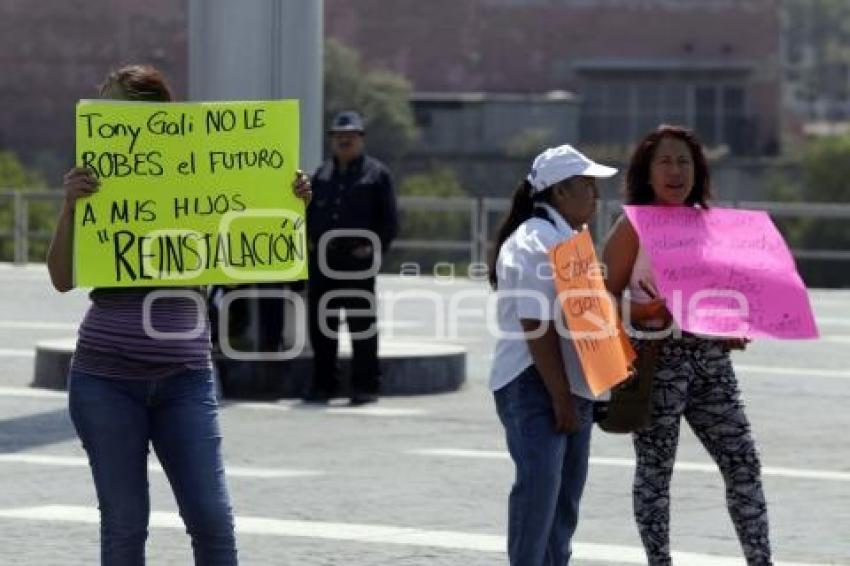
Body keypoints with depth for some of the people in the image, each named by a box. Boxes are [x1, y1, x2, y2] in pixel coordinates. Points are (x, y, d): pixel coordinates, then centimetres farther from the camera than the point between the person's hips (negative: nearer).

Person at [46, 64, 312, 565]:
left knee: (212, 519, -3)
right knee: (124, 523, 3)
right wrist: (70, 208, -17)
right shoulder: (97, 187, 2)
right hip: (106, 379, 0)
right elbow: (63, 279, -4)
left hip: (184, 378, 1)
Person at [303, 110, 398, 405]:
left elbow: (389, 220, 1)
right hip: (322, 259, 5)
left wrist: (374, 247, -10)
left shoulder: (376, 173, 3)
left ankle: (365, 386, 3)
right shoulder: (322, 173, 17)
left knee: (362, 324, -1)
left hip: (358, 260, -5)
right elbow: (310, 211, 22)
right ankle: (323, 383, 14)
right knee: (320, 324, 6)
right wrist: (309, 240, 6)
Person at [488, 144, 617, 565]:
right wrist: (560, 400, -22)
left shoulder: (570, 239, 17)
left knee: (566, 494, 12)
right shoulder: (535, 243, -16)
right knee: (539, 484, -15)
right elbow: (537, 328, -21)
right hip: (534, 388, -10)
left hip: (571, 386, 10)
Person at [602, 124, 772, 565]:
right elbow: (605, 300, -6)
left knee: (743, 461, 2)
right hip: (657, 358, -5)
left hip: (711, 358, 5)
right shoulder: (633, 227, -4)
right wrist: (647, 312, -24)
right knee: (655, 468, 2)